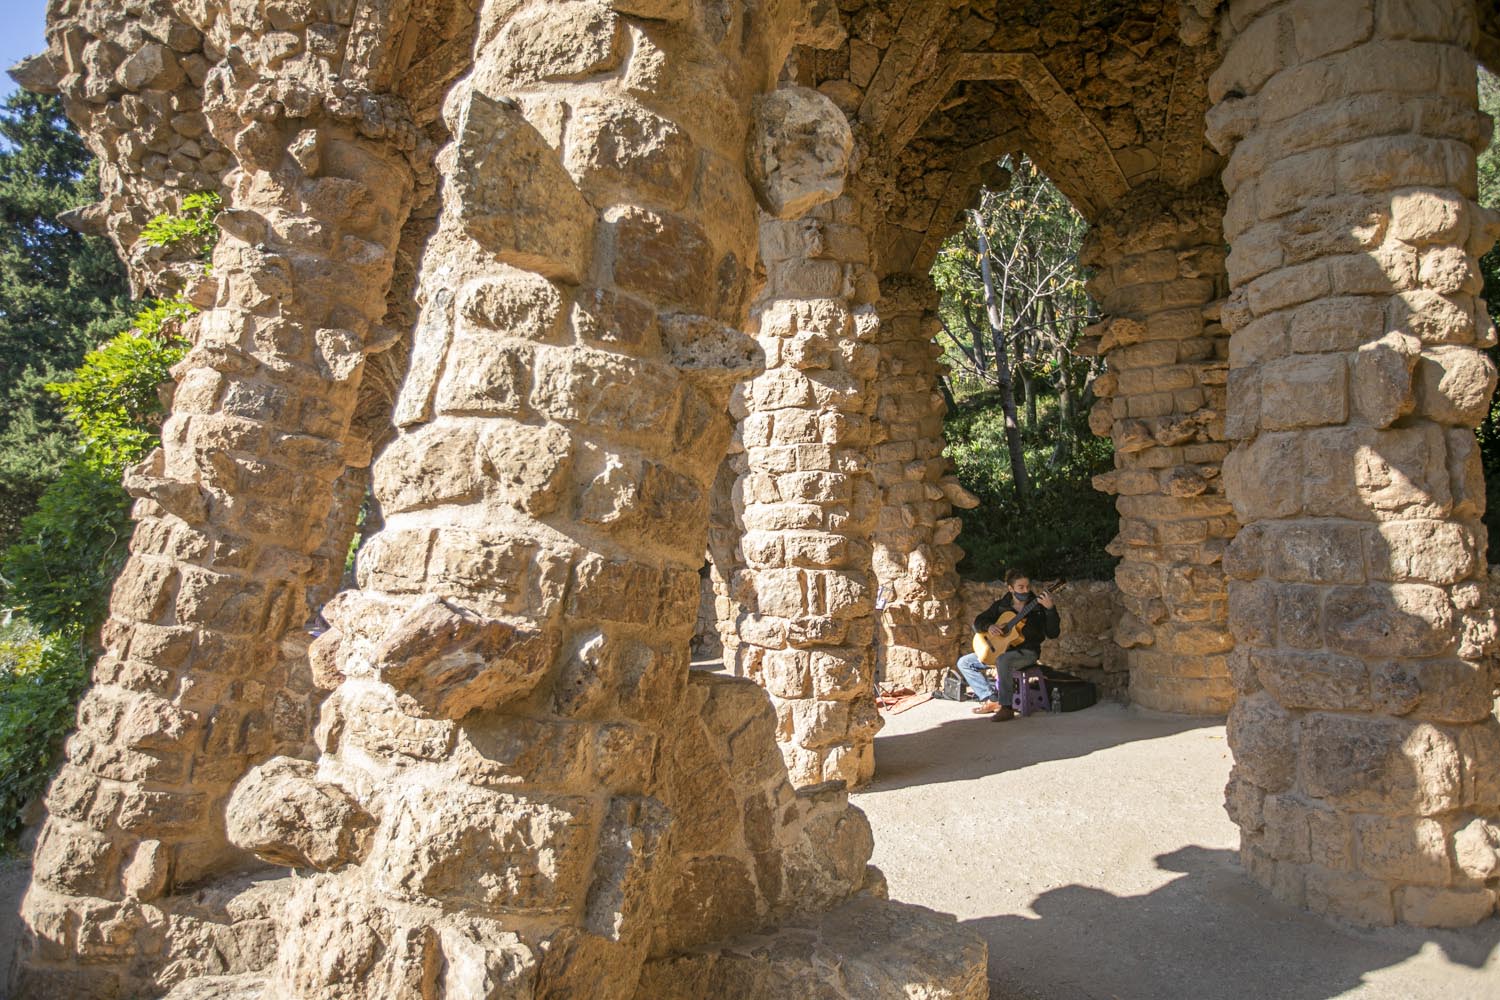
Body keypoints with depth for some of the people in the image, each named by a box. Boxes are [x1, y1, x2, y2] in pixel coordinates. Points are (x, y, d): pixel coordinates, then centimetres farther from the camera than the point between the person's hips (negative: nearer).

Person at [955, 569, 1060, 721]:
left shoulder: (1038, 607, -5)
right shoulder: (1001, 605, 6)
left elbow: (1053, 634, -14)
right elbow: (978, 622, 10)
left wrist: (1050, 608, -27)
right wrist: (989, 626, -14)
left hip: (1027, 652, -6)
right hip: (1000, 649, 6)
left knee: (1003, 660, -39)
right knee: (964, 662, -2)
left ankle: (1006, 707, -28)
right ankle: (992, 700, -6)